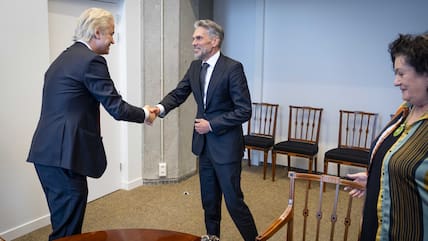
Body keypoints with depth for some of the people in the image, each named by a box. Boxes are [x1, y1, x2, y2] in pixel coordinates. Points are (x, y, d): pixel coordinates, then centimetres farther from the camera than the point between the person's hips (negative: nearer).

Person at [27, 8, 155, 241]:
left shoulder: (64, 57, 18)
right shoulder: (92, 60, -11)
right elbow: (116, 108, -13)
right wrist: (144, 114, 5)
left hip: (47, 152, 10)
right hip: (64, 154, -10)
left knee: (63, 221, 19)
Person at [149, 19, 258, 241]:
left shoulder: (233, 68, -15)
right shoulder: (194, 67, 6)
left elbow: (244, 111, -17)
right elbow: (178, 93, 5)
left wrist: (212, 124, -18)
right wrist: (161, 107, -16)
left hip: (225, 144, -7)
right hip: (204, 143, 7)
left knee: (233, 200, 0)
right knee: (209, 198, 19)